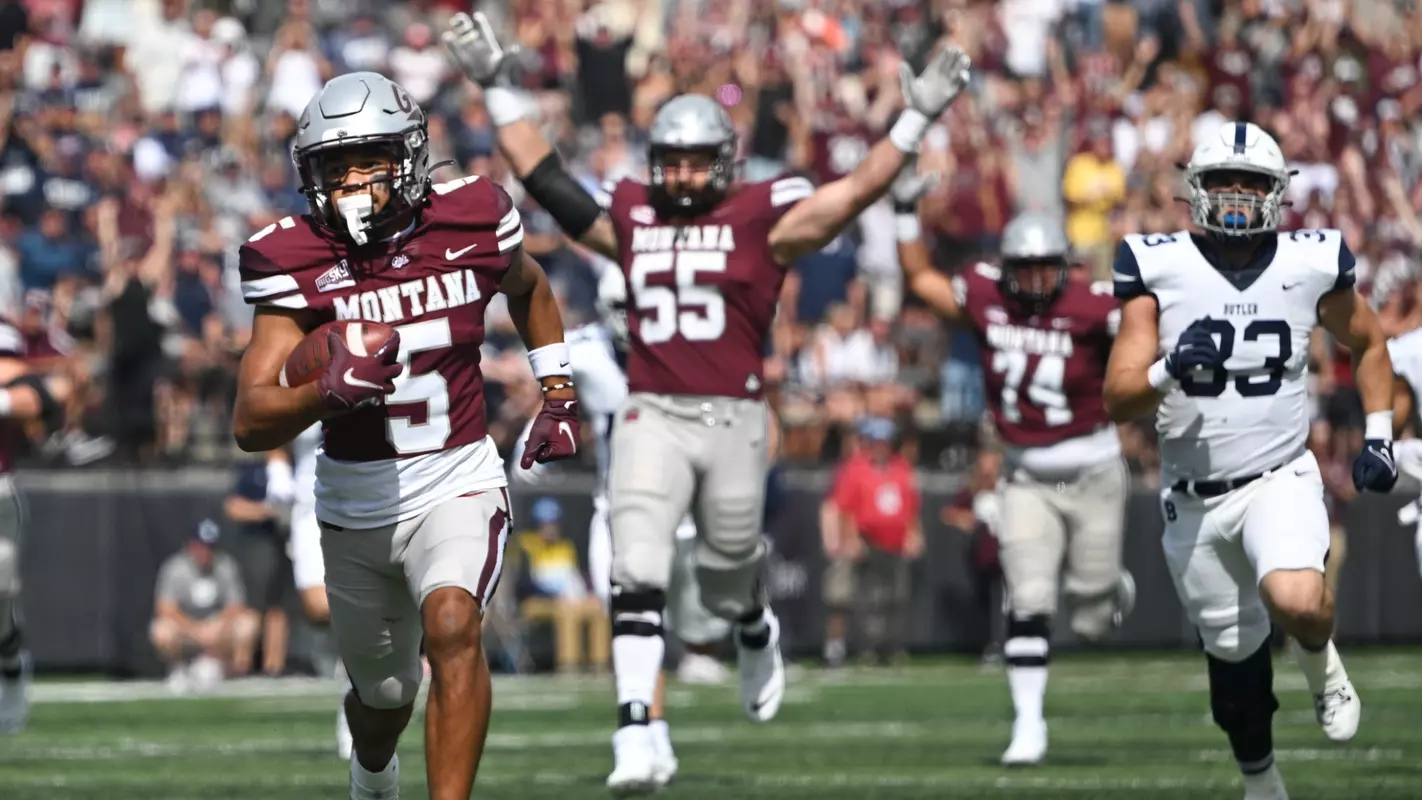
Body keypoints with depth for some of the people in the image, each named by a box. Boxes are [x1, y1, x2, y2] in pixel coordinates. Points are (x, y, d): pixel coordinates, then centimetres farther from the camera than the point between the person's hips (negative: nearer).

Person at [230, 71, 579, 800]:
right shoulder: (294, 262, -14)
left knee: (452, 626, -30)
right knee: (383, 696, 18)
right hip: (354, 504, 1)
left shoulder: (468, 225, -9)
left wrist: (557, 397, 13)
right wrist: (328, 391, -39)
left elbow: (529, 289, 17)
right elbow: (250, 423, -21)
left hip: (456, 486, -1)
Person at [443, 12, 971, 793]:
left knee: (726, 584, 13)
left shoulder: (761, 219, 0)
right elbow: (543, 175, 18)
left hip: (733, 418, -1)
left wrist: (917, 118, -9)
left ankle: (759, 636, 51)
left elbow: (857, 192, -4)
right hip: (650, 417, 1)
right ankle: (634, 735, -18)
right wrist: (496, 85, 20)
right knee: (638, 575, -14)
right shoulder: (631, 217, 9)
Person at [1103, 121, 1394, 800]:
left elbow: (1368, 345, 16)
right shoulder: (1159, 269, -7)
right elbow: (1117, 400, -9)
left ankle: (1319, 660, 7)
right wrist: (1169, 371, -29)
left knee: (1297, 603, -30)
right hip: (1194, 497, 1)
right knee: (1233, 653, 11)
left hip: (1280, 480, -1)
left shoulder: (1311, 264, -3)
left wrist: (1378, 435, 6)